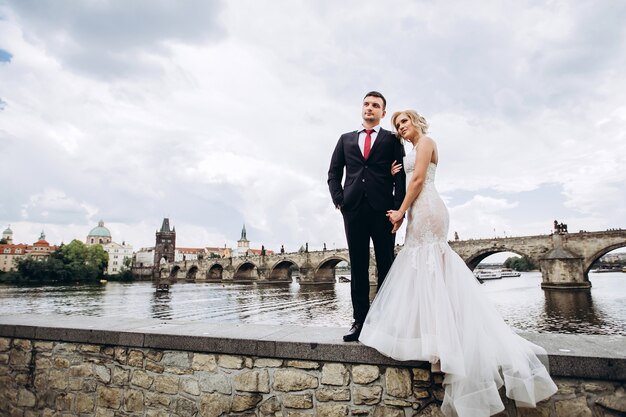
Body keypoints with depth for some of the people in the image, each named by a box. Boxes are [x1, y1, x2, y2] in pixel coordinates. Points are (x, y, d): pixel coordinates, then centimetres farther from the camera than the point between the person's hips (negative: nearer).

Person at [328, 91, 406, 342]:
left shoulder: (392, 139, 14)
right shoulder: (346, 139, 20)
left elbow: (401, 175, 5)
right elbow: (334, 173, 17)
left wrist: (399, 209, -7)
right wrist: (339, 200, 1)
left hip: (382, 209, -2)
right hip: (353, 209, 2)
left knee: (386, 267, 2)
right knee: (358, 267, 3)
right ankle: (360, 321, 10)